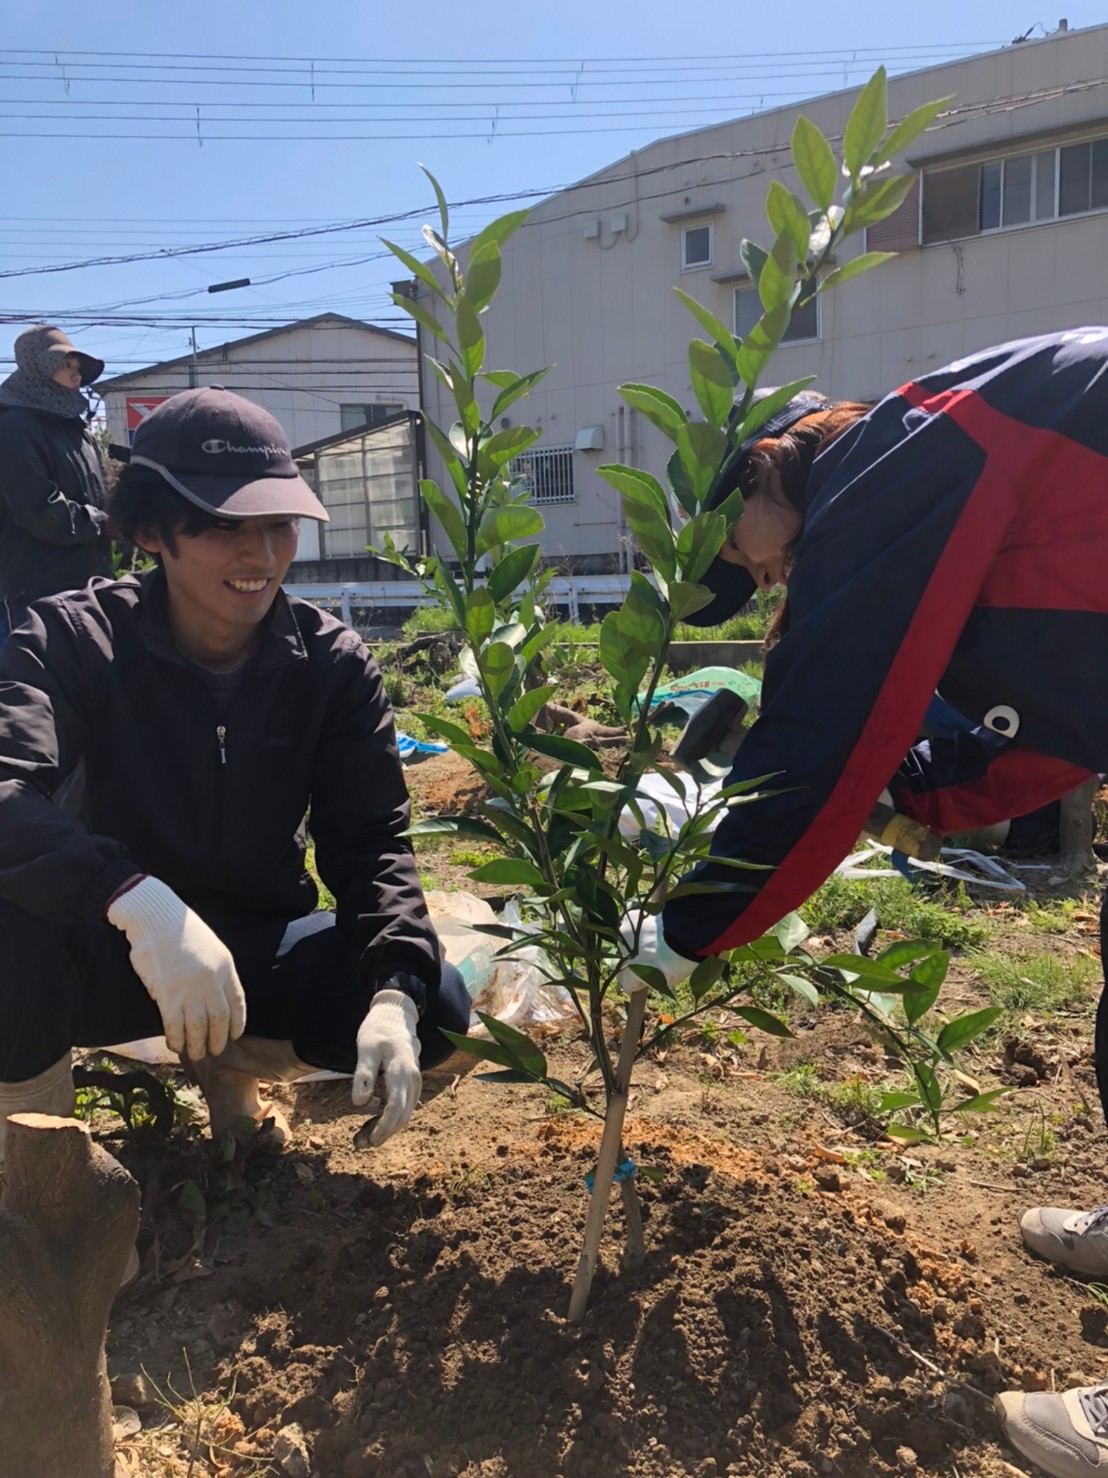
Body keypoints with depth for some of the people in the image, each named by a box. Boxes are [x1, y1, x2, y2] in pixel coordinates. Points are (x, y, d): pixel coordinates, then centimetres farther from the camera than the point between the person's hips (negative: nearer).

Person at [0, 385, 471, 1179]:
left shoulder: (334, 661, -9)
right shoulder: (74, 638, -15)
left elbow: (371, 838, -13)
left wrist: (396, 992, -30)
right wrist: (140, 901, -50)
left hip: (258, 948, 3)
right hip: (107, 952, -2)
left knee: (437, 1009, -20)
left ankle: (228, 1062, 10)